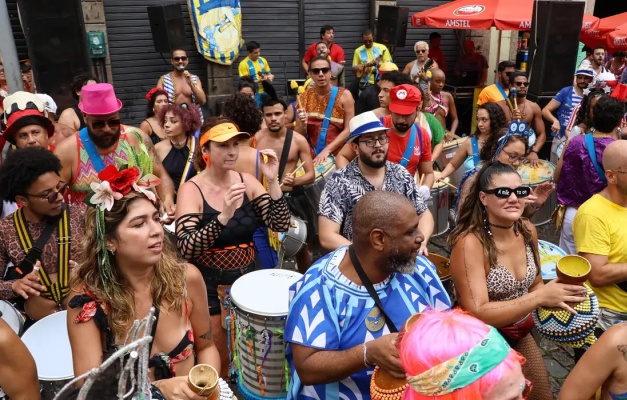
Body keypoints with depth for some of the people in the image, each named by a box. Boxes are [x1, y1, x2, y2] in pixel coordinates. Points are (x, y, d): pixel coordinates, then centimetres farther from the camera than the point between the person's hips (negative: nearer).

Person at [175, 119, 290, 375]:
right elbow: (186, 249, -25)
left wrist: (272, 181, -21)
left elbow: (280, 226, -9)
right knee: (216, 360, 10)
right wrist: (223, 216, -39)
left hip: (247, 277, 4)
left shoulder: (246, 181, -4)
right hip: (209, 285, -4)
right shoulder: (191, 189, -15)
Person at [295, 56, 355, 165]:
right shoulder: (304, 97, 5)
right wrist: (302, 124, -14)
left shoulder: (344, 95, -2)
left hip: (338, 155, -2)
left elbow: (349, 129, -7)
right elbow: (298, 135, 7)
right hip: (311, 156, 2)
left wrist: (327, 150, -15)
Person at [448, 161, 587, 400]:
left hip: (521, 334, 7)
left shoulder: (527, 230, -7)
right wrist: (540, 297, -32)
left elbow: (534, 284, 7)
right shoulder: (470, 243, -27)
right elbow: (477, 313, -30)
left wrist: (554, 295, -14)